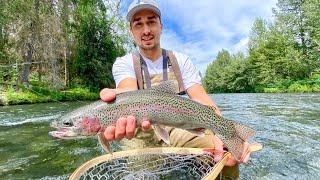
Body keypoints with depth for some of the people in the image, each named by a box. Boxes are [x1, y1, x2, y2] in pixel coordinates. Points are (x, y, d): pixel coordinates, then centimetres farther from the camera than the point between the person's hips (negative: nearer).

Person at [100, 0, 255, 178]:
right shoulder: (123, 63, -5)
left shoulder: (182, 61, 0)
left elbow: (201, 98, -13)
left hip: (177, 130, 1)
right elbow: (130, 93, -27)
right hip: (141, 133, 0)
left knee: (227, 152, -17)